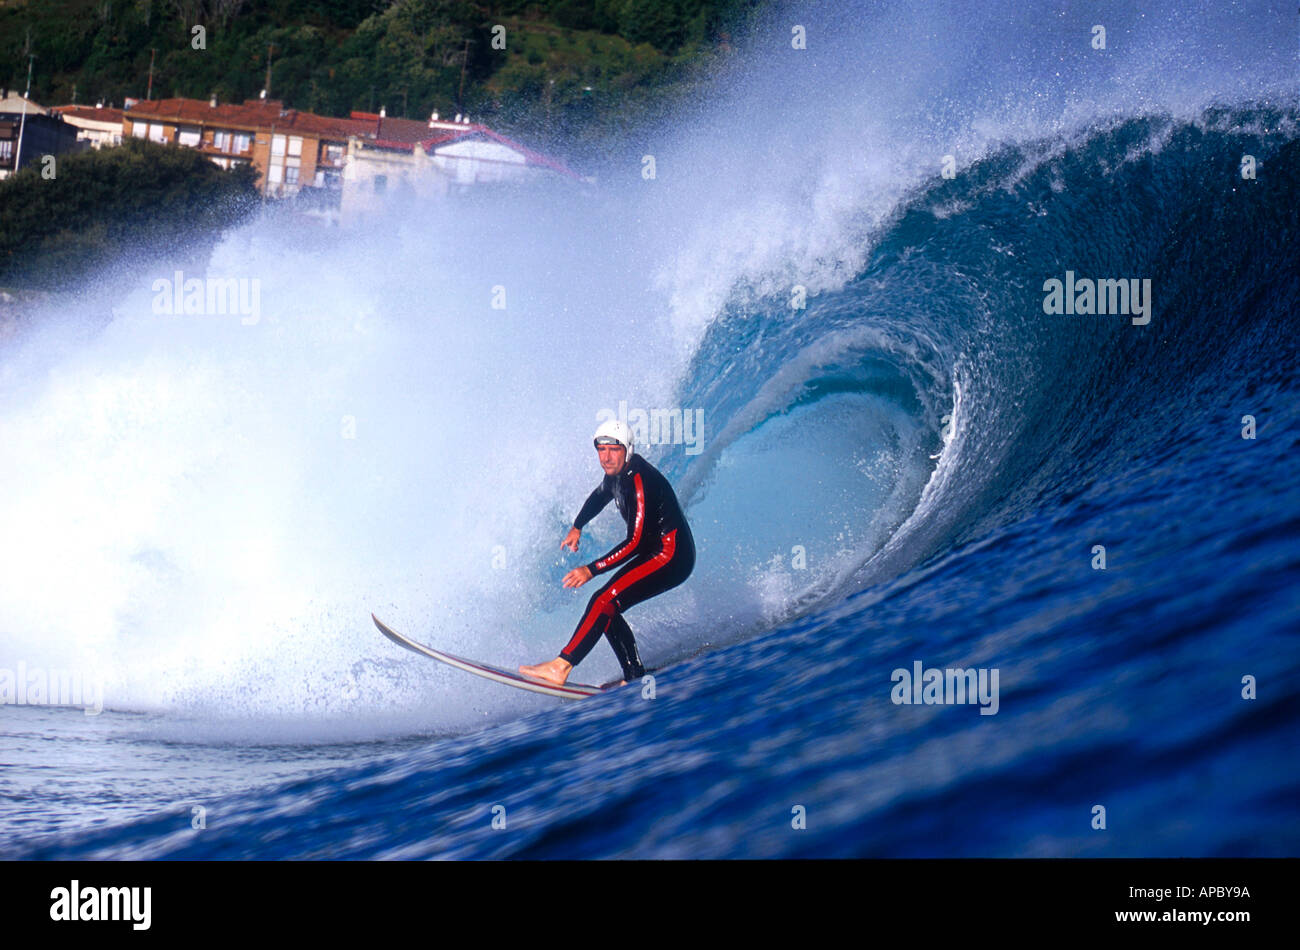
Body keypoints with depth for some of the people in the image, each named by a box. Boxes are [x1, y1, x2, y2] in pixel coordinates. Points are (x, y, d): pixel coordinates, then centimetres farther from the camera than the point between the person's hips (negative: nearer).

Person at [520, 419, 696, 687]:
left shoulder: (639, 481, -25)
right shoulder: (617, 471, 3)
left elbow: (635, 542, -28)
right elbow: (601, 495, 29)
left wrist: (592, 570, -29)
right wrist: (577, 527, 23)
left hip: (672, 557, -10)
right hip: (652, 555, 10)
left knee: (605, 601, -21)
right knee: (606, 609, 3)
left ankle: (560, 667, -24)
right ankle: (636, 679, 4)